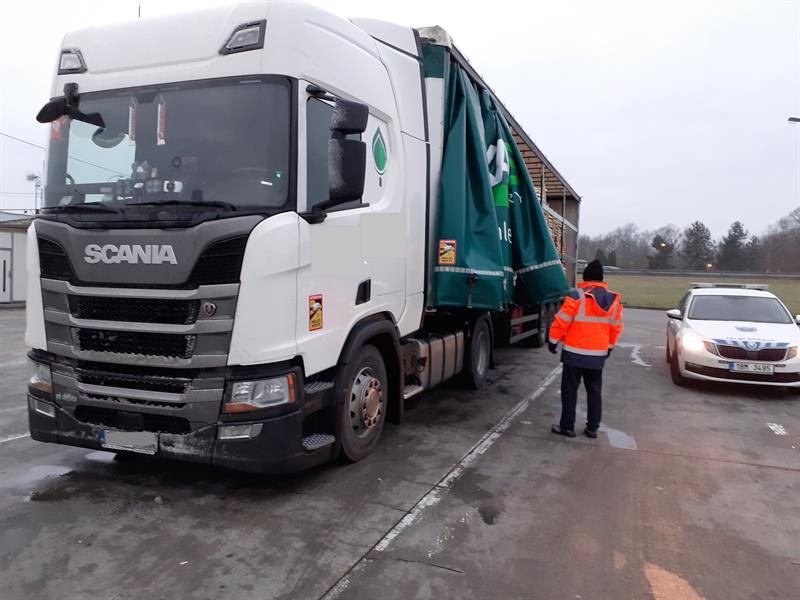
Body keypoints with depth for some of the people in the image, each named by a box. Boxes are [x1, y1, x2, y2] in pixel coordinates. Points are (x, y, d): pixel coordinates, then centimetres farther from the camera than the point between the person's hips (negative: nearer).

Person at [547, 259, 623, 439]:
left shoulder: (577, 296, -15)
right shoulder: (614, 299, 3)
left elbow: (561, 321, -13)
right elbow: (616, 327, 11)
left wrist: (553, 340, 0)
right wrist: (610, 346, 23)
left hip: (575, 353, -5)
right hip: (599, 355, 5)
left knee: (570, 390, 5)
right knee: (595, 391, 15)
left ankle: (567, 426, 10)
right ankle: (592, 428, 20)